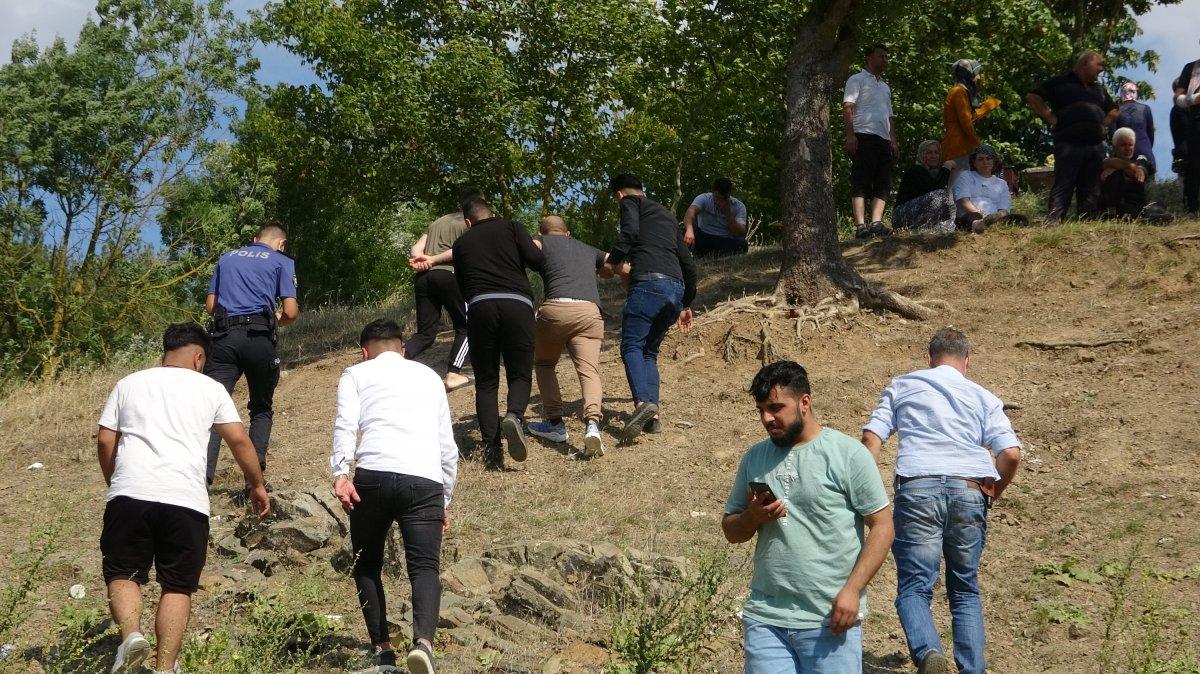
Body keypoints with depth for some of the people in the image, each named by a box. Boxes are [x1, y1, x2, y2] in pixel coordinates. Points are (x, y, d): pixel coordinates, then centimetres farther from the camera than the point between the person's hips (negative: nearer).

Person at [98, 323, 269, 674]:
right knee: (177, 586, 8)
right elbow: (239, 440, 10)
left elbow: (104, 441, 14)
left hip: (128, 496, 1)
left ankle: (131, 634, -15)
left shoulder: (129, 384, 19)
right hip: (185, 501, -1)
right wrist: (257, 485, 23)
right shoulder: (210, 388, 14)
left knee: (122, 574, 11)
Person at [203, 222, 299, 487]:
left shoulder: (227, 258, 23)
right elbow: (290, 312, 2)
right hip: (259, 337, -2)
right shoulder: (281, 261, 11)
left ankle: (201, 477, -25)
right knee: (261, 409, 16)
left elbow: (210, 305, 19)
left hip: (223, 336, 2)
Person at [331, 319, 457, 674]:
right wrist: (445, 500, 34)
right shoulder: (429, 376, 28)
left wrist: (340, 474, -9)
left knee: (367, 565, 18)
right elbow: (448, 447, 27)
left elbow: (346, 424, 0)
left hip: (373, 475, -1)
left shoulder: (356, 373, 20)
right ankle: (423, 641, -29)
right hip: (425, 480, 1)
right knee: (424, 567, -3)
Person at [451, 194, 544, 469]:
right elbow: (536, 260, 2)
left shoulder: (461, 243, 24)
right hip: (517, 304, -1)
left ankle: (491, 448, -6)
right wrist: (538, 249, 24)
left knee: (485, 382, 10)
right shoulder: (512, 227, 15)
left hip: (479, 306, 1)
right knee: (520, 375, 9)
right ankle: (514, 416, -23)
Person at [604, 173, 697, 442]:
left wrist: (613, 260, -6)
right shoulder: (667, 215, 33)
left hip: (649, 282, -7)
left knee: (631, 346, -11)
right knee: (650, 351, 13)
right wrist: (686, 304, 37)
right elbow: (688, 263, 33)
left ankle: (643, 402, -34)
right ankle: (653, 414, -2)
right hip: (676, 288, 7)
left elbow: (630, 231, -11)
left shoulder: (630, 202, 13)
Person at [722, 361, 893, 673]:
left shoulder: (848, 454, -2)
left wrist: (851, 590, -14)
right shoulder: (754, 458, 12)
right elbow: (730, 531, 18)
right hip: (765, 618, 4)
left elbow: (882, 527, -4)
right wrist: (754, 516, -5)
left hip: (830, 623, -4)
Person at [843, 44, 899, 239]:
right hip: (863, 135, -8)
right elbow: (847, 107, -4)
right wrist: (850, 134, -16)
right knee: (861, 182, -13)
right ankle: (861, 226, -21)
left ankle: (876, 223, -10)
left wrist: (893, 140, 14)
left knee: (883, 184, -4)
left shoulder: (885, 87, 30)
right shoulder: (857, 80, 8)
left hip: (884, 140, 8)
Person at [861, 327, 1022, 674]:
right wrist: (992, 493, 17)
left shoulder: (902, 386, 17)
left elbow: (871, 439, 5)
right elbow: (1011, 453, 3)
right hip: (969, 491, 2)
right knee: (965, 590, 16)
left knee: (914, 587, -1)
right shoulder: (983, 397, 17)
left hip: (917, 488, -2)